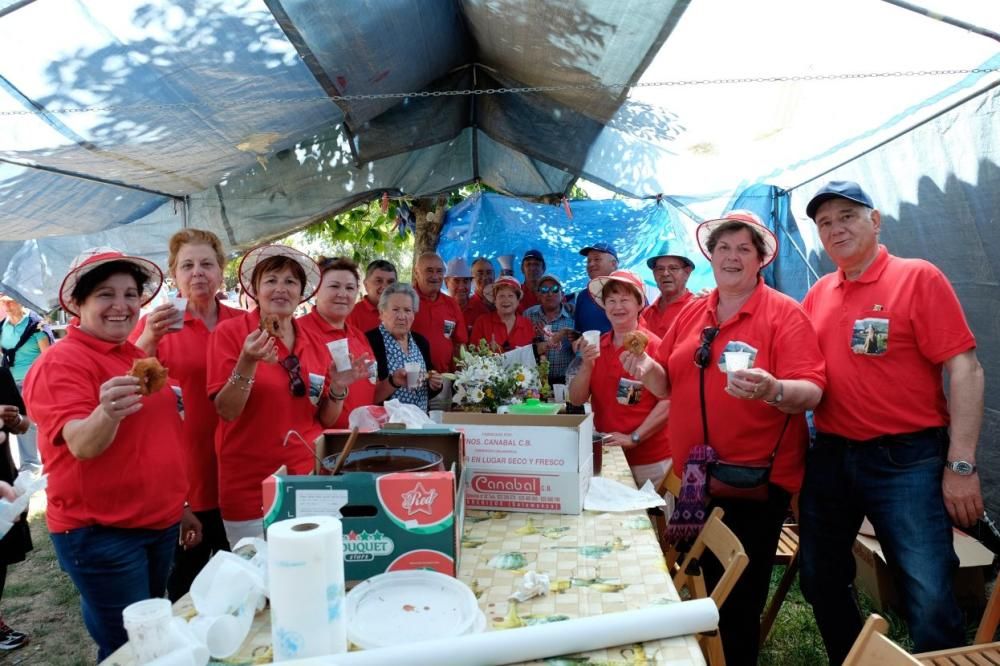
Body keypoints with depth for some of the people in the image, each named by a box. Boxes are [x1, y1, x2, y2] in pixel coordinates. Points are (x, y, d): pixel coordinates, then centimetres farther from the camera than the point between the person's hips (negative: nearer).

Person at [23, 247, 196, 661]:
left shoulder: (137, 357, 10)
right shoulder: (60, 363, -14)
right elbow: (82, 445, -27)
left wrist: (180, 506, 18)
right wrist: (106, 414, -48)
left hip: (159, 524, 8)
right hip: (100, 533, -7)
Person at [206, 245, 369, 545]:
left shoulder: (314, 344, 4)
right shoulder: (230, 331, -8)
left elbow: (325, 421, 8)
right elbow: (226, 412, -12)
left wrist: (338, 388, -10)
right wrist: (247, 363, -26)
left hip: (307, 479, 4)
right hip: (251, 487, -4)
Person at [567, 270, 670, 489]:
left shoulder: (654, 346, -12)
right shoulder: (596, 347, 2)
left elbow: (668, 402, -14)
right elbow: (576, 400, 0)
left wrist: (633, 438, -16)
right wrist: (587, 364, -15)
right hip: (605, 453, 4)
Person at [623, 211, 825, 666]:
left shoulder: (784, 313, -9)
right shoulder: (692, 313, 7)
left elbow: (812, 390, -17)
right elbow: (668, 384, 11)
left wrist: (772, 390, -37)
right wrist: (646, 370, -11)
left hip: (757, 477, -5)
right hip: (696, 475, 6)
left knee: (739, 593, 7)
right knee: (706, 582, 20)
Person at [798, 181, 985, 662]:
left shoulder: (918, 277, -5)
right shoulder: (818, 294, 8)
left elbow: (964, 369, -11)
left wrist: (961, 464, -15)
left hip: (907, 459, -5)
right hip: (829, 457, 5)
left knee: (930, 600, -4)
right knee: (821, 582, 16)